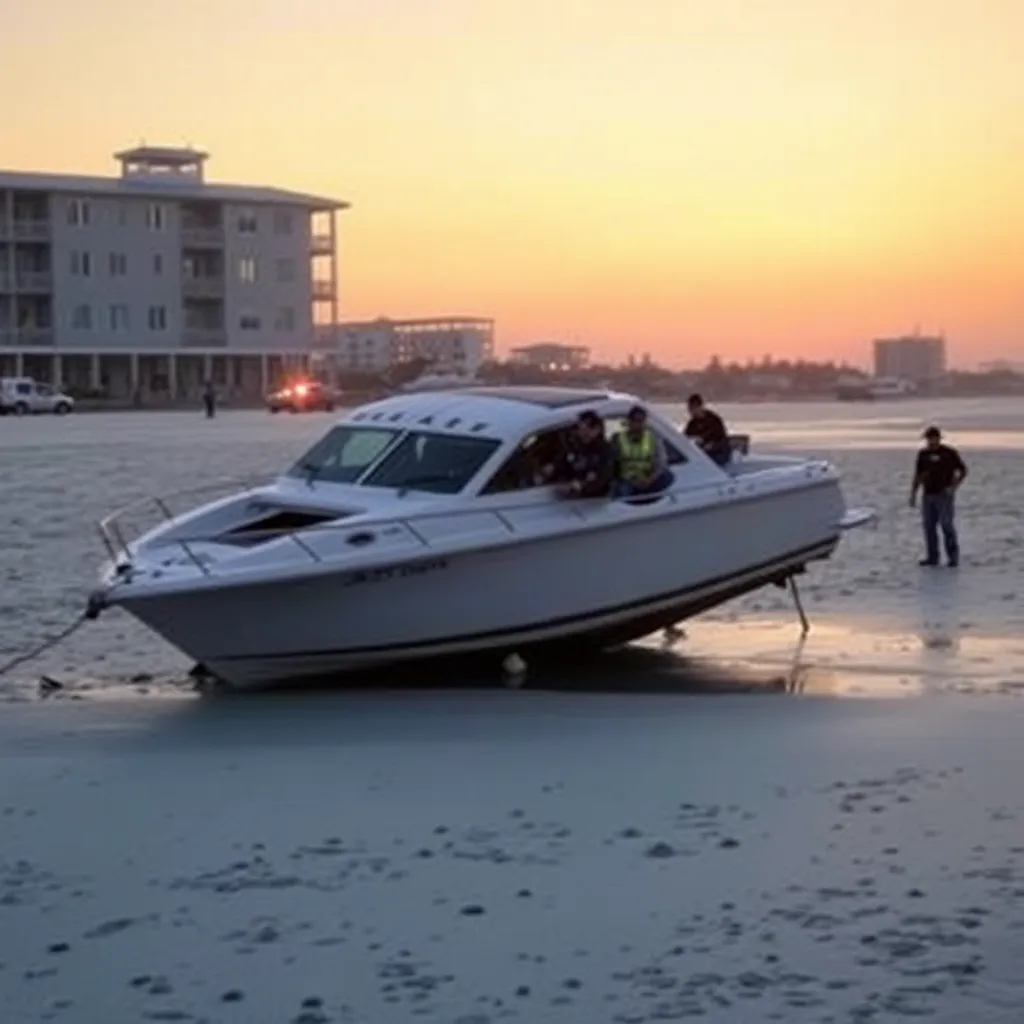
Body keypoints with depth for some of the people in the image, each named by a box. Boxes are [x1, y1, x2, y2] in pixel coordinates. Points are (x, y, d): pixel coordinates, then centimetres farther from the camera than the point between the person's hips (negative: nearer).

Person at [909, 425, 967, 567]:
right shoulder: (923, 454, 8)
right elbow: (918, 476, 14)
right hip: (928, 495, 5)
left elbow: (963, 471, 1)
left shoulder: (949, 453, -4)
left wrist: (953, 487, -10)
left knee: (946, 525, -10)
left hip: (944, 495, -5)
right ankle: (932, 557, 10)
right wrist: (913, 494, 9)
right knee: (929, 526, 3)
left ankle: (953, 557, -3)